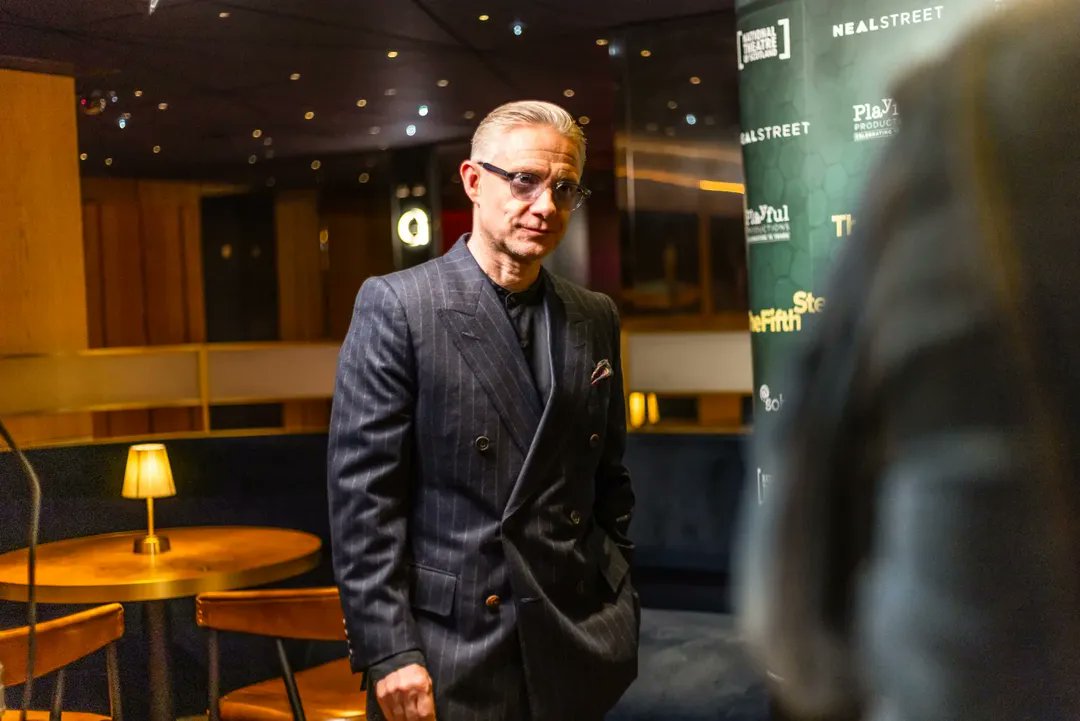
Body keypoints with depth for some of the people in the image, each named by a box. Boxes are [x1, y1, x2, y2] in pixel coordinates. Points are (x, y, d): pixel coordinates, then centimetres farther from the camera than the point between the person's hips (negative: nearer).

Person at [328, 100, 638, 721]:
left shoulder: (596, 319, 8)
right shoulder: (394, 306, -7)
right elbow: (363, 495, -11)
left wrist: (622, 612, 10)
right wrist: (389, 651, -14)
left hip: (574, 649, 5)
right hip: (447, 655, -4)